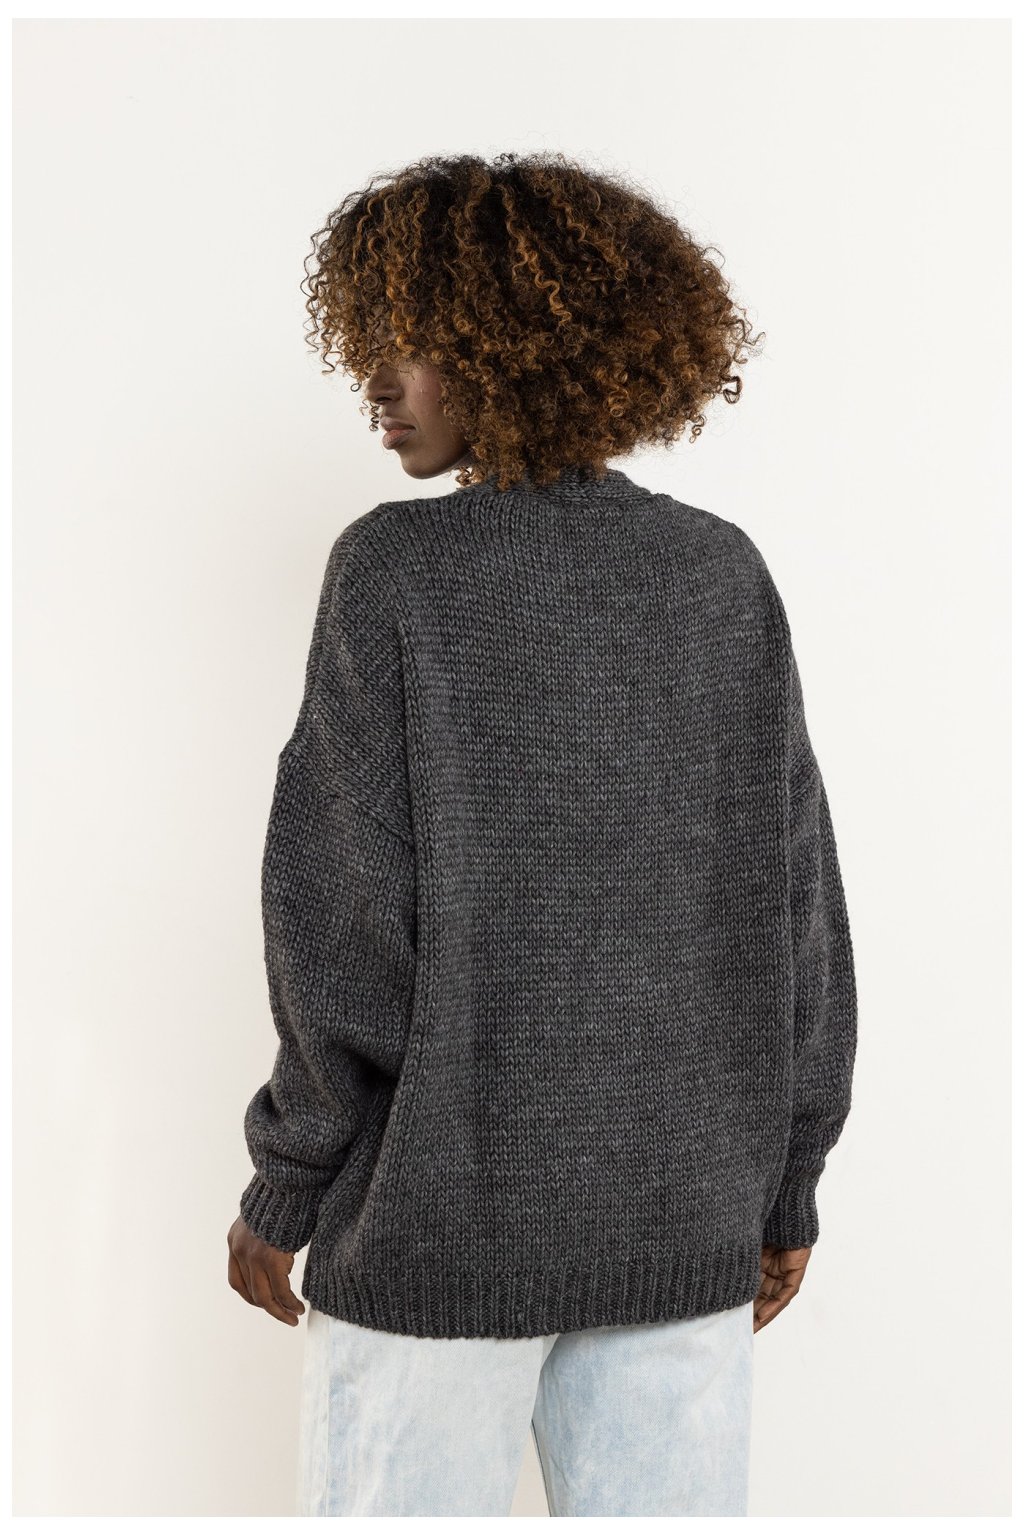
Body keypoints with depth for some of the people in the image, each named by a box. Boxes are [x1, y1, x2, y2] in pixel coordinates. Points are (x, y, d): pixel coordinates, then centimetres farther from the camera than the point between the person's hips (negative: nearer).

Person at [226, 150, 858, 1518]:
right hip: (683, 1223, 4)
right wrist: (788, 1187, 12)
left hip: (446, 1217, -3)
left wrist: (283, 1190, 0)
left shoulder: (395, 569, -11)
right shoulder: (726, 577, 0)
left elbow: (348, 922, -13)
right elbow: (801, 910, 2)